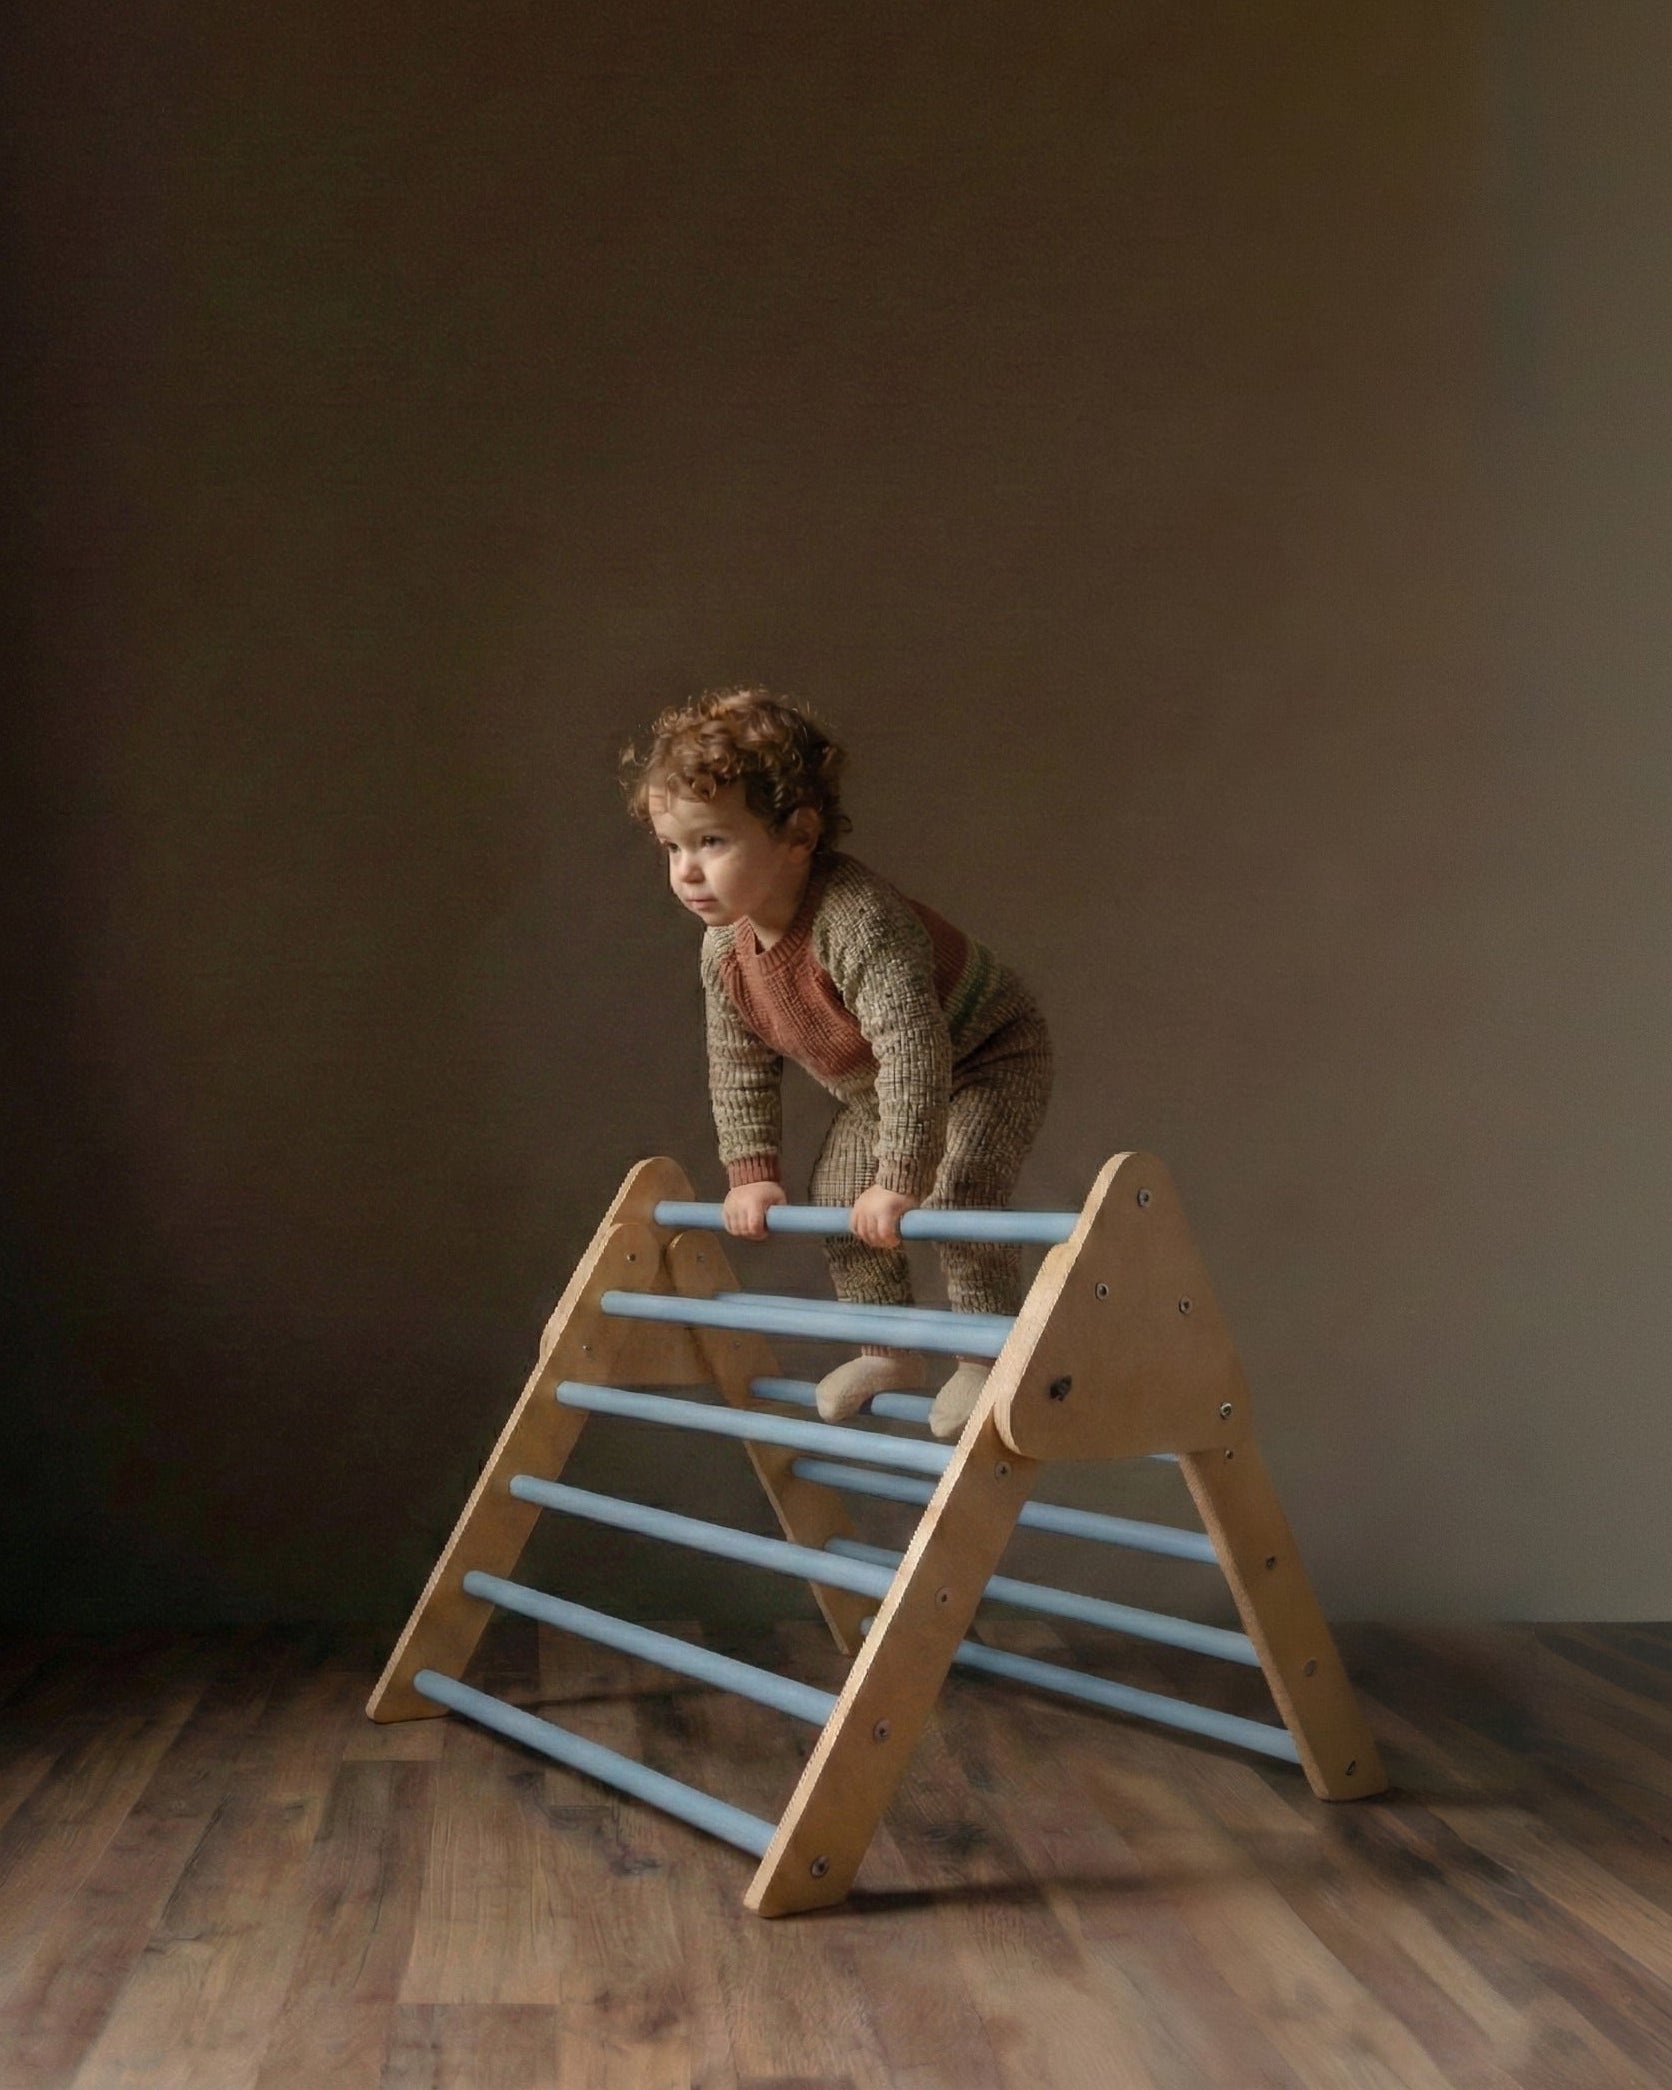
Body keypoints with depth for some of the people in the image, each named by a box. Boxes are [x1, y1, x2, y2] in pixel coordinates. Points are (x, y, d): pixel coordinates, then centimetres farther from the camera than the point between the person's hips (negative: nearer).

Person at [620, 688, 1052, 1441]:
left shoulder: (861, 920, -42)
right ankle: (890, 1350, 23)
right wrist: (751, 1172, -4)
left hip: (989, 1062, -8)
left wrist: (901, 1179, -45)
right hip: (873, 1091, 8)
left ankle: (987, 1359, -9)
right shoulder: (723, 950, -15)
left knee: (960, 1189, -26)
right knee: (835, 1195, 6)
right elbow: (738, 1067, -1)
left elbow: (914, 1048, -46)